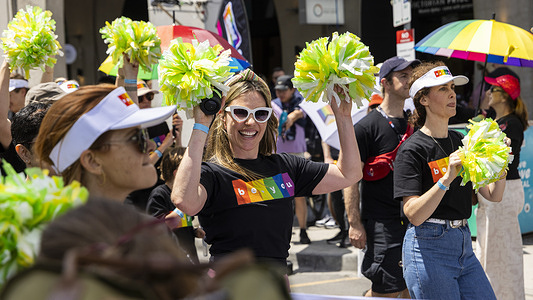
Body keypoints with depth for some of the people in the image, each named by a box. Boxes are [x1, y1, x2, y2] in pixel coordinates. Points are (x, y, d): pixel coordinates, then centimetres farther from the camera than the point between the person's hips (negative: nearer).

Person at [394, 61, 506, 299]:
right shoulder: (411, 150, -9)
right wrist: (447, 178, -27)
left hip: (464, 246, 7)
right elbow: (415, 215, -18)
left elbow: (493, 195, 10)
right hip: (429, 247, -7)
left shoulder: (461, 142, 12)